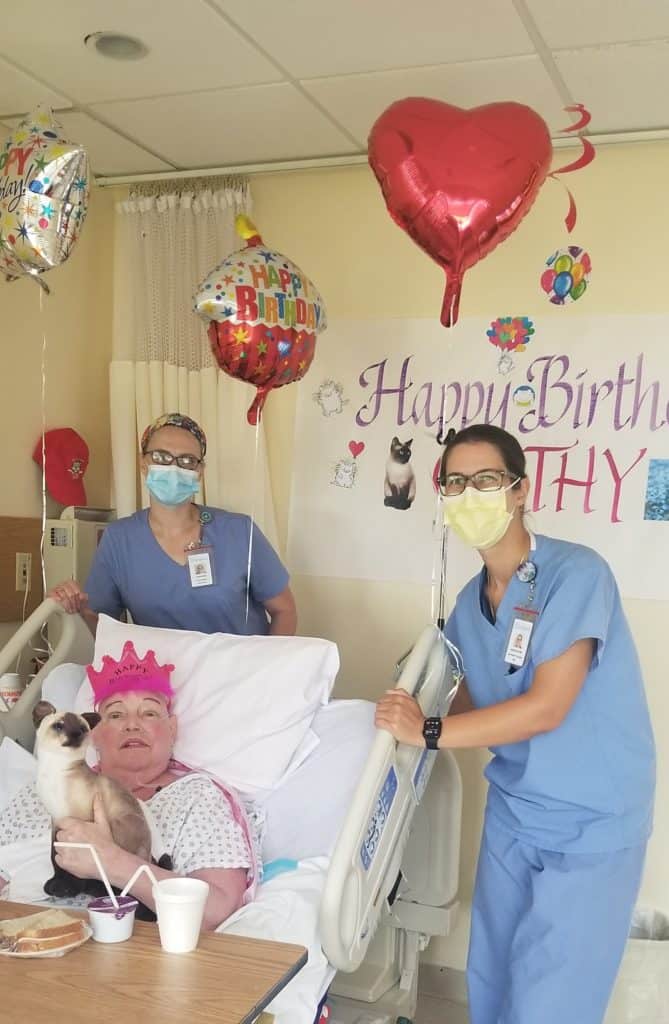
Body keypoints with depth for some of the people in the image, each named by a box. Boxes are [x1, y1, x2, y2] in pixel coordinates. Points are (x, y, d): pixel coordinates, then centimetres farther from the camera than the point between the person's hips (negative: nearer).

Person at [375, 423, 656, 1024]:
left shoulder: (576, 574, -19)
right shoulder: (469, 602, 3)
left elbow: (546, 708, -24)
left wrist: (429, 732, -20)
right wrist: (409, 713, -4)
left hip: (590, 824, -6)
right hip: (511, 815, 6)